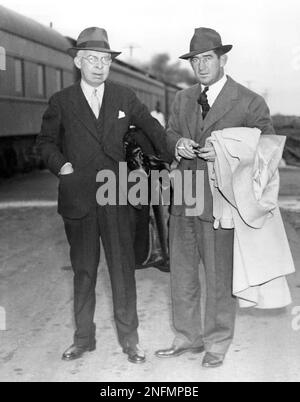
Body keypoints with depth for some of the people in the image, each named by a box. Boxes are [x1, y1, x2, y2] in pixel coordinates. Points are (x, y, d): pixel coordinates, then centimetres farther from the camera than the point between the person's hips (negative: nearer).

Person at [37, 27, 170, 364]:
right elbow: (46, 142, 13)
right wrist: (60, 164, -3)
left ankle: (129, 338, 14)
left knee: (123, 267, 2)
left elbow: (152, 128, 16)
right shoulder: (61, 102, 4)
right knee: (83, 270, 10)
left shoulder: (124, 98, 7)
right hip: (78, 199, 0)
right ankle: (83, 338, 22)